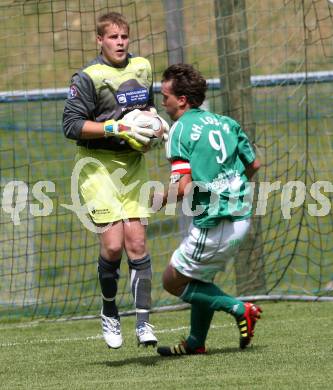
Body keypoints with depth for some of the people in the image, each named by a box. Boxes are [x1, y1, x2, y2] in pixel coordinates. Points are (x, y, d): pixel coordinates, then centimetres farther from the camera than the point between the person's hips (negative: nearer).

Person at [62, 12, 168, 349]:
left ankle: (143, 321, -1)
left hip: (132, 164, 5)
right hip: (98, 165, -5)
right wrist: (117, 128, -23)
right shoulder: (87, 77, -12)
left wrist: (154, 120, 4)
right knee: (113, 243, -12)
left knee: (137, 242, -3)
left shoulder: (142, 68, 8)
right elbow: (71, 125, -16)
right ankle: (109, 313, 10)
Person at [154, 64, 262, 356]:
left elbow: (183, 187, -21)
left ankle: (239, 309, -2)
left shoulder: (181, 130, -12)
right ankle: (196, 342, 30)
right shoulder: (225, 123, 10)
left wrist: (161, 200, -2)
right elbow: (254, 165, 17)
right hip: (240, 217, 8)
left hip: (212, 223, -8)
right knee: (201, 278, 25)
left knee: (173, 281, 9)